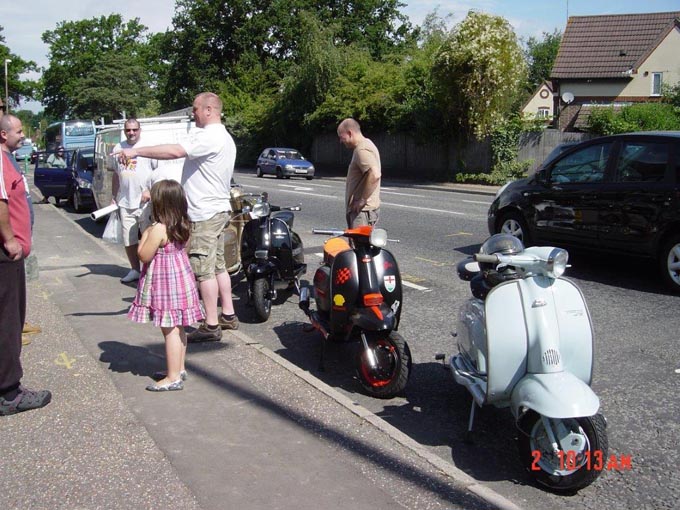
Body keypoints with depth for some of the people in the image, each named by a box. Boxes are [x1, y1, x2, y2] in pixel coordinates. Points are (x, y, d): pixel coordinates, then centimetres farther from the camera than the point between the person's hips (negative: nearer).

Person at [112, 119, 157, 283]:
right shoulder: (118, 148, 10)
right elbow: (116, 174, 19)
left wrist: (150, 190, -14)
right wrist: (114, 197, 17)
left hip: (146, 202, -5)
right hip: (125, 202, 5)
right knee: (128, 240, 10)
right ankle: (134, 270, 23)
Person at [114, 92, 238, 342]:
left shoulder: (209, 136, -17)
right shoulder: (225, 138, 17)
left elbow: (175, 151, -29)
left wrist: (136, 151, -23)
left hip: (204, 213, -11)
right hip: (218, 209, 11)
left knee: (204, 269, -6)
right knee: (218, 266, 16)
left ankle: (211, 325, -2)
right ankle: (228, 315, 22)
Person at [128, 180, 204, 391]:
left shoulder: (158, 229, -22)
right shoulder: (182, 226, 3)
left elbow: (144, 255, -16)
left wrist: (145, 235, -3)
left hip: (164, 282, -9)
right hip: (180, 276, 9)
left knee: (170, 330, -4)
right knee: (178, 328, 17)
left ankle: (173, 378, 1)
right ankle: (179, 369, 28)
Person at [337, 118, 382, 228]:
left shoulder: (362, 150, -17)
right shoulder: (366, 144, 17)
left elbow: (374, 175, -32)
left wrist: (363, 200, -23)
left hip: (363, 210, -11)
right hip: (361, 210, 11)